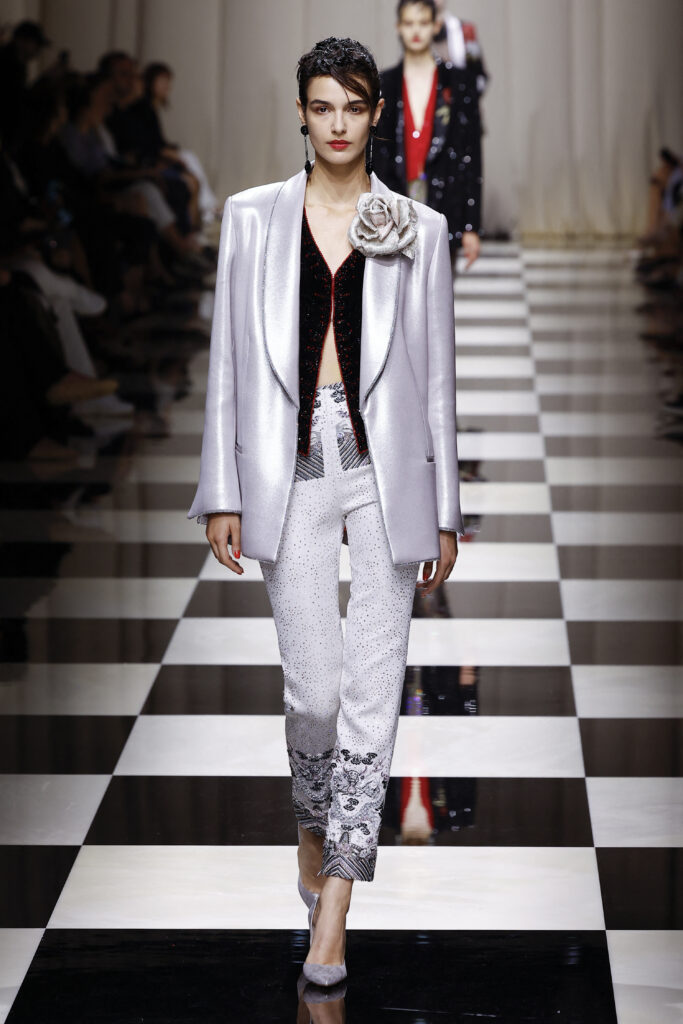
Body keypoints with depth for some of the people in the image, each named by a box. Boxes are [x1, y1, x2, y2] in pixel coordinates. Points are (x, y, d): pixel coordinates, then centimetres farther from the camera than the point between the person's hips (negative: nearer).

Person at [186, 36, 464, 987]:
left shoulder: (419, 229, 5)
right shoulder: (252, 218, 5)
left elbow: (436, 373, 6)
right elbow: (230, 361, 6)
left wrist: (443, 508, 5)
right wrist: (223, 494, 2)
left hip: (387, 473, 0)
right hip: (292, 470, 0)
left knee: (373, 692, -2)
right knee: (315, 688, -4)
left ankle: (333, 908, 5)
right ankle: (314, 825, 29)